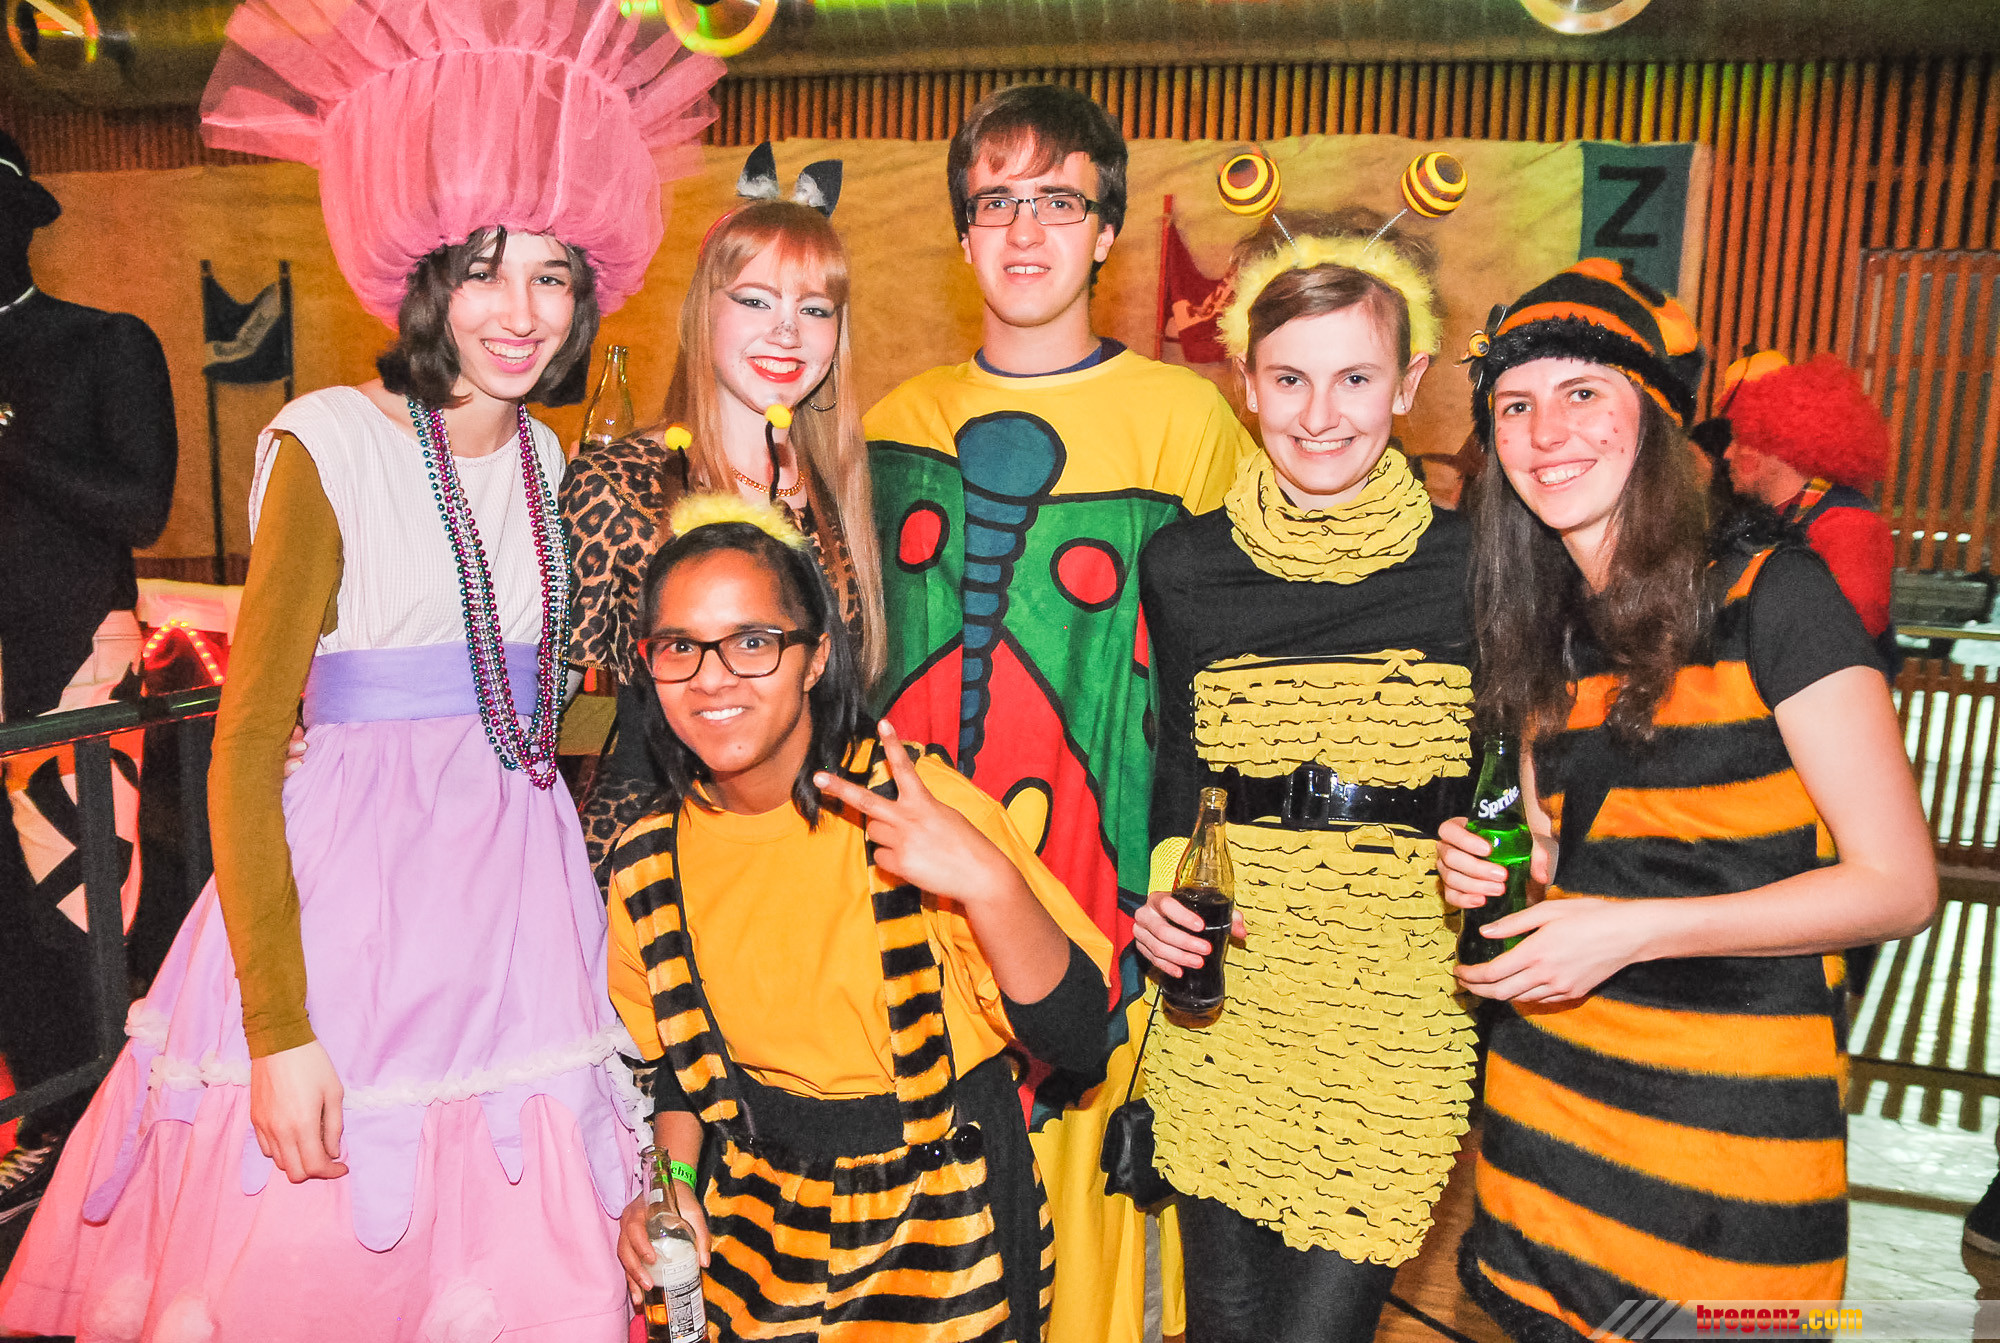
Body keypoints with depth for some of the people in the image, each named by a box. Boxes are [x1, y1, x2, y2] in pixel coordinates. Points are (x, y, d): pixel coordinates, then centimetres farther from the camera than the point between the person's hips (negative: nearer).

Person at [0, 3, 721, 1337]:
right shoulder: (331, 447, -8)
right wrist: (278, 1029, -15)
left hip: (518, 888, 5)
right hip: (351, 889, -5)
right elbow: (245, 749, -11)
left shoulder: (549, 460, 9)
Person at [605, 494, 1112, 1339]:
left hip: (941, 1231, -3)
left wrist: (989, 882, -37)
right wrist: (674, 1184, -4)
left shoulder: (917, 802, -21)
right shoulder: (647, 870, -6)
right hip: (759, 1226, 4)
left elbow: (1076, 1033, -23)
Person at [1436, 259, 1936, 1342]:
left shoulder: (1772, 594, -11)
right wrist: (1492, 868, -3)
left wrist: (1635, 929, -18)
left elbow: (1899, 884, -12)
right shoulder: (1539, 636, 7)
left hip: (1733, 1123, -5)